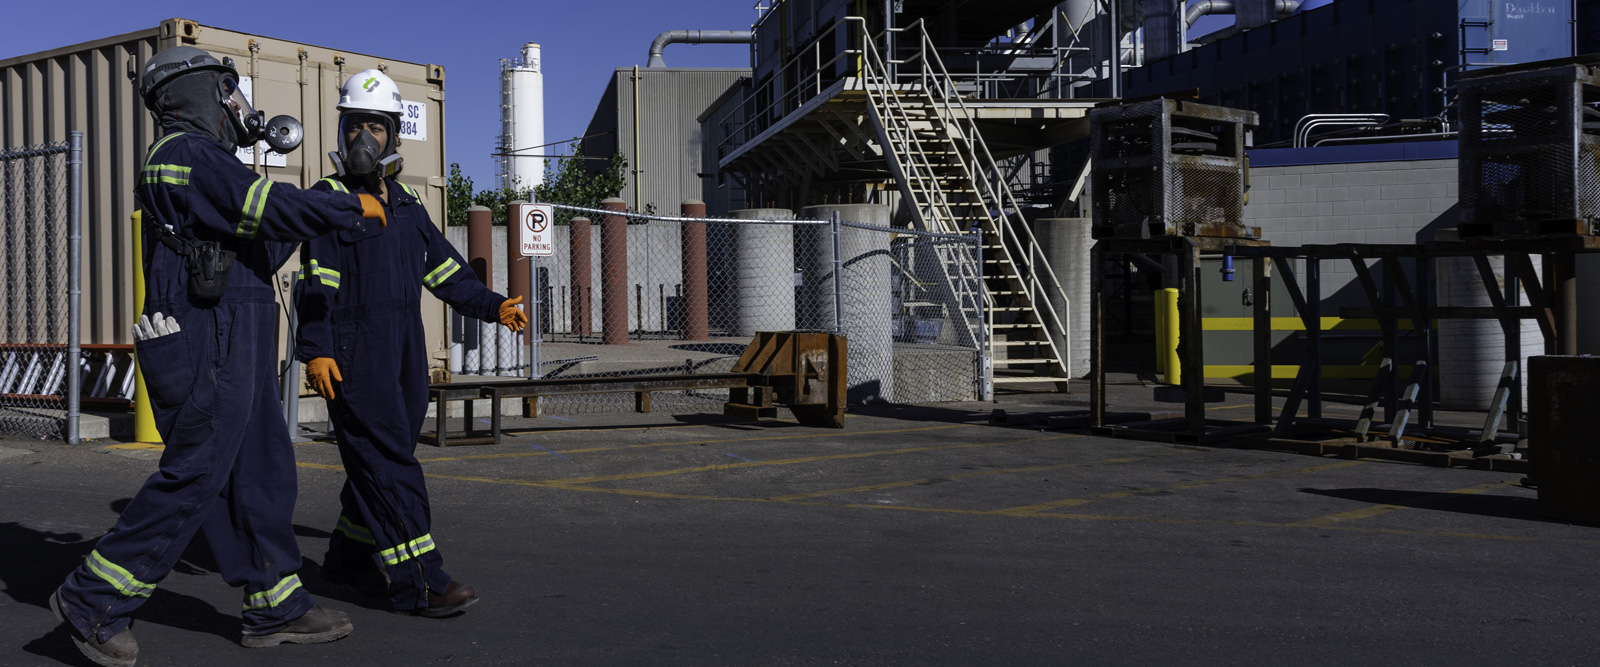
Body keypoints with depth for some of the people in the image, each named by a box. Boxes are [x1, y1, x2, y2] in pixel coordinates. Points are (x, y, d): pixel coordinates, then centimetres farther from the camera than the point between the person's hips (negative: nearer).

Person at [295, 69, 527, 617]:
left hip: (405, 351, 7)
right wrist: (316, 349, -19)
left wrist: (493, 307, 18)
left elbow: (444, 267, 22)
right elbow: (317, 282, -11)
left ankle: (349, 557, 28)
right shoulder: (329, 199, -4)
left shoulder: (405, 202, 17)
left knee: (381, 459, 12)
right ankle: (416, 582, -9)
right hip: (354, 356, -7)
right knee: (387, 462, -9)